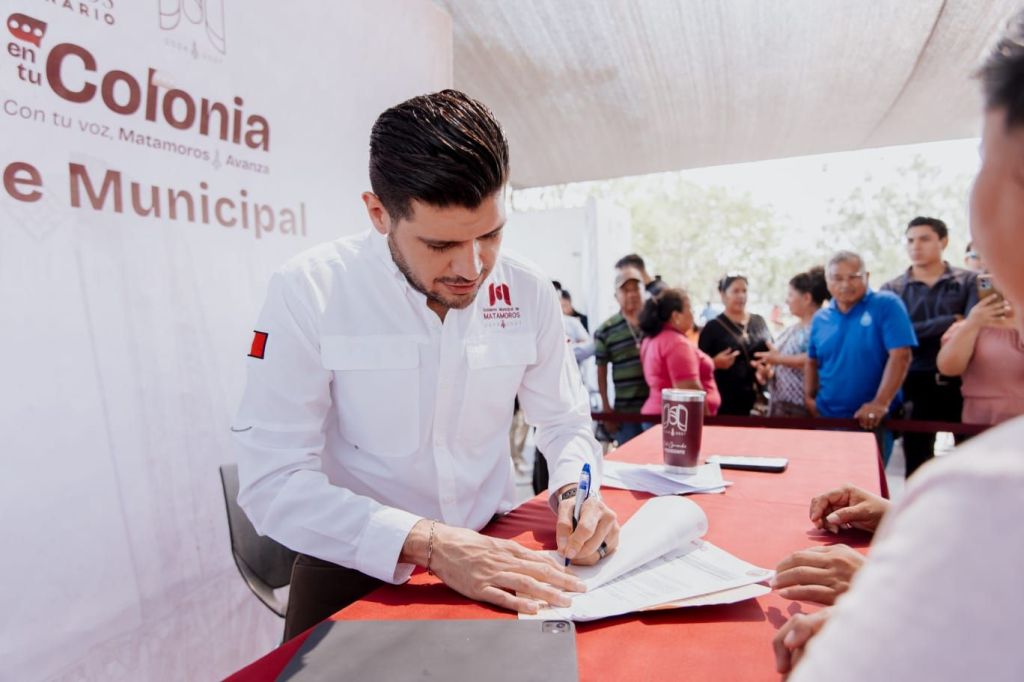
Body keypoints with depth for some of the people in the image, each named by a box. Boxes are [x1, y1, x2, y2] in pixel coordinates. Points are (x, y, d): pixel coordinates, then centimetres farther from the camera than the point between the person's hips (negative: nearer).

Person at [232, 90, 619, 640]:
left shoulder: (529, 296, -6)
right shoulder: (309, 292, -17)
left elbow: (565, 422, 6)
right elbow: (272, 480, -19)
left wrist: (574, 489, -15)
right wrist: (428, 544, -29)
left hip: (497, 551, 4)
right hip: (359, 569, -3)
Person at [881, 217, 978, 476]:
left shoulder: (969, 281, 5)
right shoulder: (892, 289, 5)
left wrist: (922, 331, -19)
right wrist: (950, 322, -11)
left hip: (962, 382, 0)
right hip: (916, 383, 1)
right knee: (917, 462, 10)